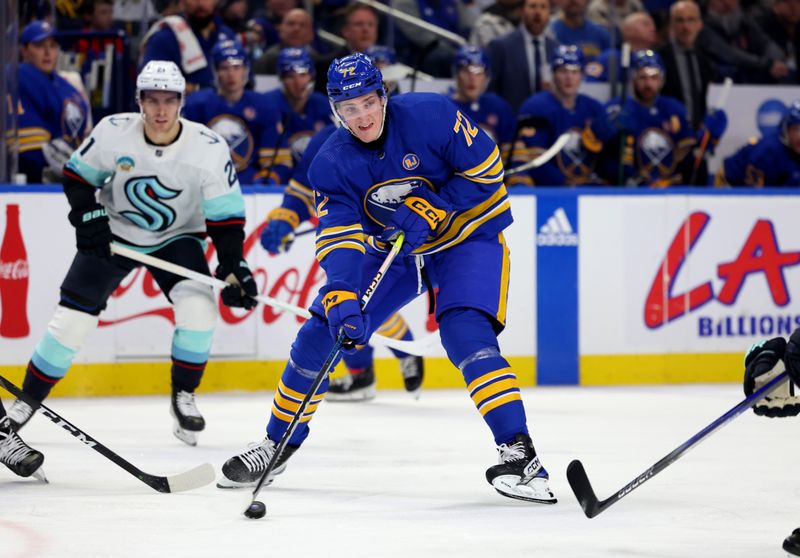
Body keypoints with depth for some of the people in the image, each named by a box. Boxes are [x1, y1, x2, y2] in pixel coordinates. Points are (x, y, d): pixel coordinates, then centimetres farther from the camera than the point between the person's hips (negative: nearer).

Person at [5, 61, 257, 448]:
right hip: (113, 233, 0)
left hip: (177, 237, 0)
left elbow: (226, 216, -14)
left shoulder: (209, 148, -22)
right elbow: (77, 175, -3)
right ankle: (26, 402, 9)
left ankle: (184, 396, -1)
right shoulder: (113, 132, -20)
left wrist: (232, 267, -23)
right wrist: (88, 216, -18)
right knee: (72, 318, -7)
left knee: (198, 307, -24)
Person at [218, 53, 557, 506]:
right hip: (390, 249, 4)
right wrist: (341, 299, -39)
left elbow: (486, 168, -17)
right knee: (322, 333, -1)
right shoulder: (332, 164, -15)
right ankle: (279, 444, 16)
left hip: (468, 235, -4)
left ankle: (519, 453, -29)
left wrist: (430, 209, -25)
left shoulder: (430, 115, -24)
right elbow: (340, 238, -23)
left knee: (466, 334, -28)